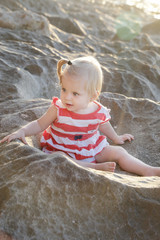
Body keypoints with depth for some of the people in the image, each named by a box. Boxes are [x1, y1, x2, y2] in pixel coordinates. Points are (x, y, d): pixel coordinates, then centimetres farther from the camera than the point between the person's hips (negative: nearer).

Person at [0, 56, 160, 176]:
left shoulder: (99, 112, -14)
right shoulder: (58, 109, -20)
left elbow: (103, 125, 10)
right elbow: (40, 124, -6)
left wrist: (116, 138, 27)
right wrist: (22, 132, -22)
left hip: (91, 149, 3)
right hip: (62, 150, -2)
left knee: (118, 152, -7)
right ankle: (96, 168, -33)